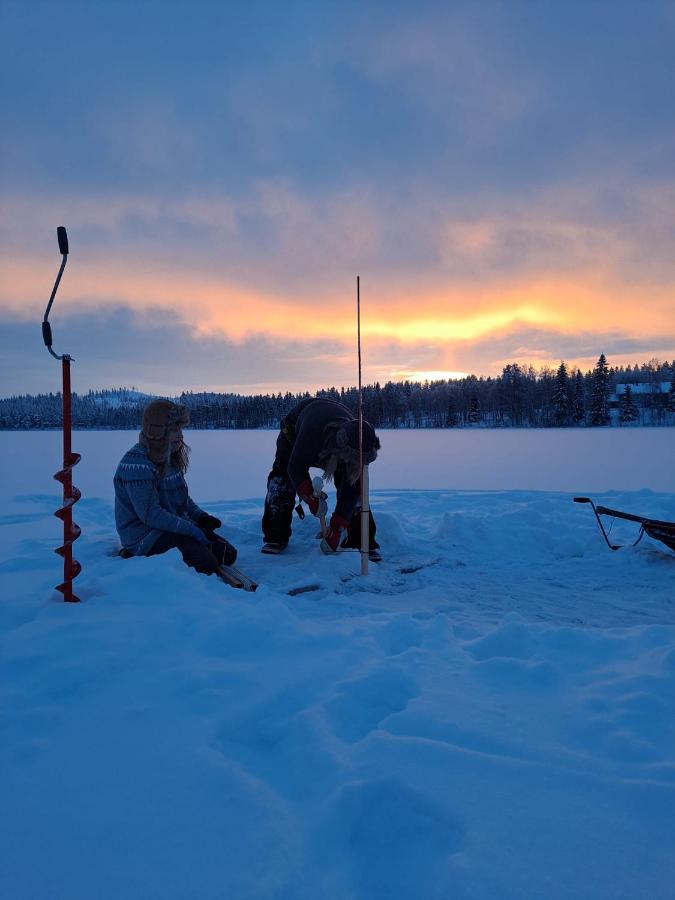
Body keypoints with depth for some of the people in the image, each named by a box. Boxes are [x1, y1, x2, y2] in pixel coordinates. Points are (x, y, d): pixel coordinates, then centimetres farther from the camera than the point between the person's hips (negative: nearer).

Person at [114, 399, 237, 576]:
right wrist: (190, 529, -25)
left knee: (228, 554, 2)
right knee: (206, 564, -24)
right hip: (143, 537, -9)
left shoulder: (169, 458, 9)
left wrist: (200, 516, 1)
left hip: (174, 526, 9)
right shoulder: (136, 463, -21)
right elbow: (150, 514, -26)